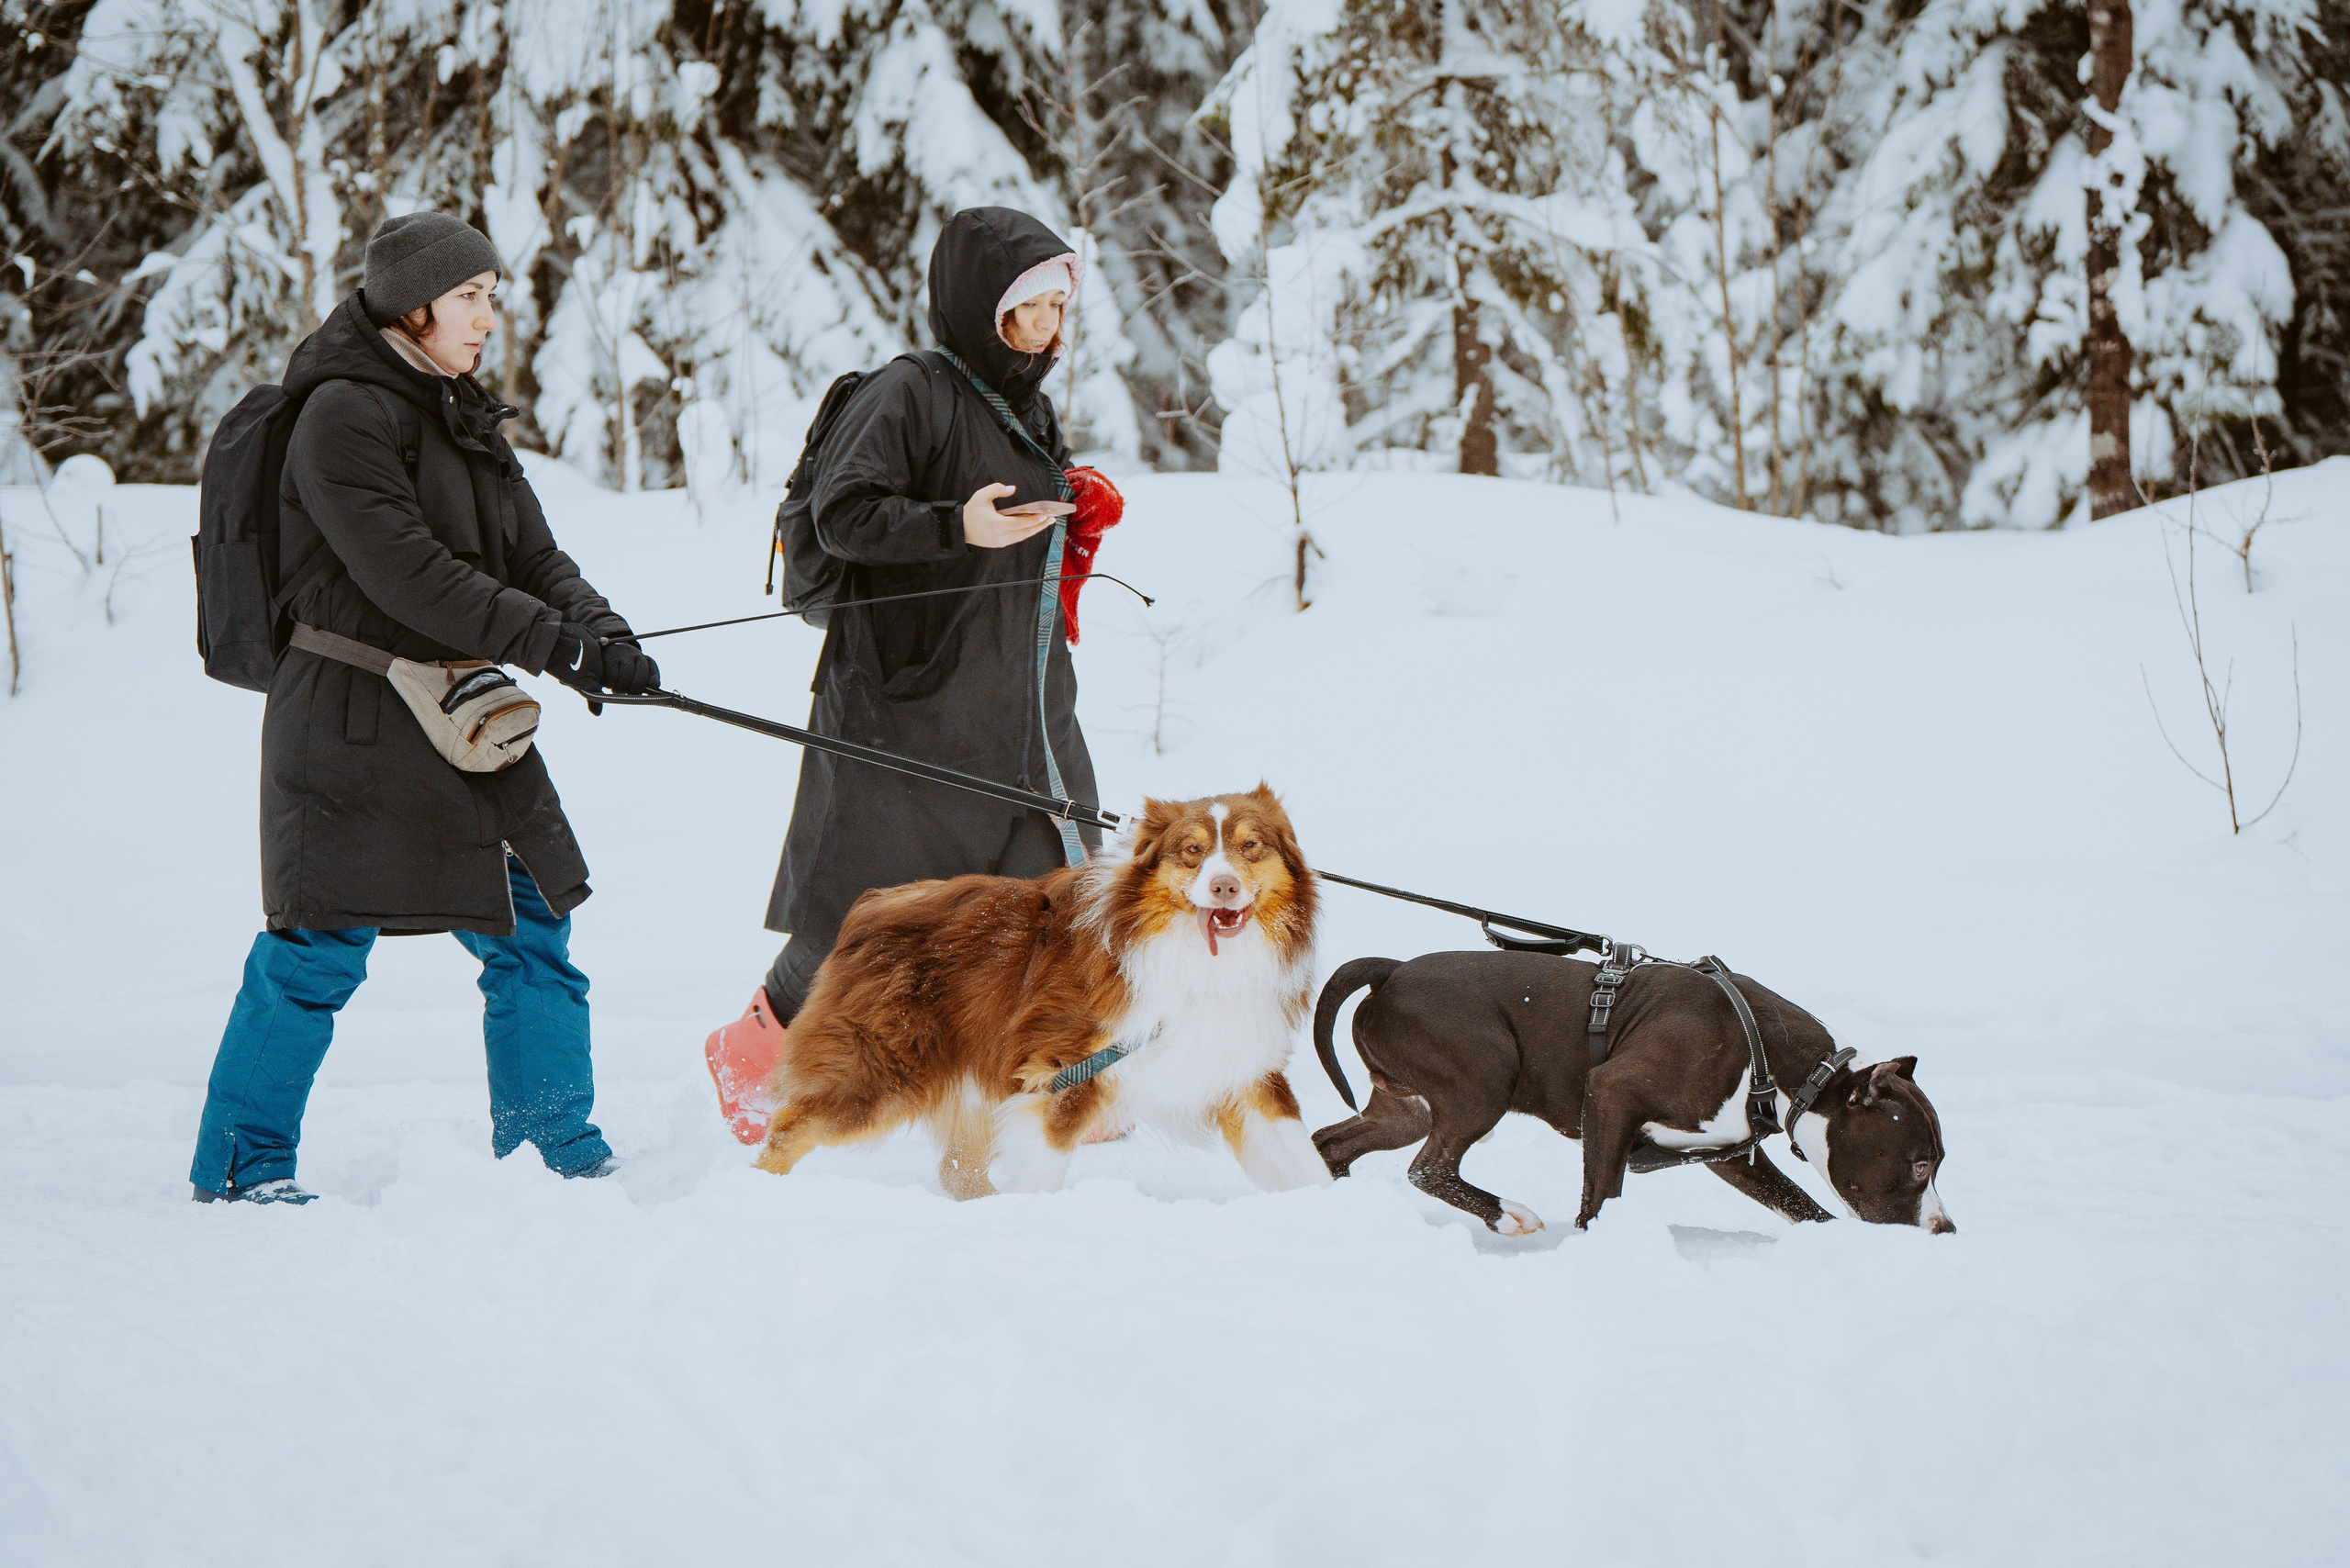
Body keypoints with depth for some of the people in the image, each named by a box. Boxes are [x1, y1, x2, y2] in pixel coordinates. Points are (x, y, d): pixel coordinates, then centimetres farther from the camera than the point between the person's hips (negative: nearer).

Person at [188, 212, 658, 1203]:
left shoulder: (463, 418, 17)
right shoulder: (344, 415, -12)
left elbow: (532, 556, 11)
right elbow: (401, 569, -22)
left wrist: (603, 637, -10)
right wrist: (553, 642, -24)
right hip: (353, 723, -8)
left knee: (532, 932, 8)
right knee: (322, 950, -6)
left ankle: (556, 1152, 19)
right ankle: (241, 1162, 7)